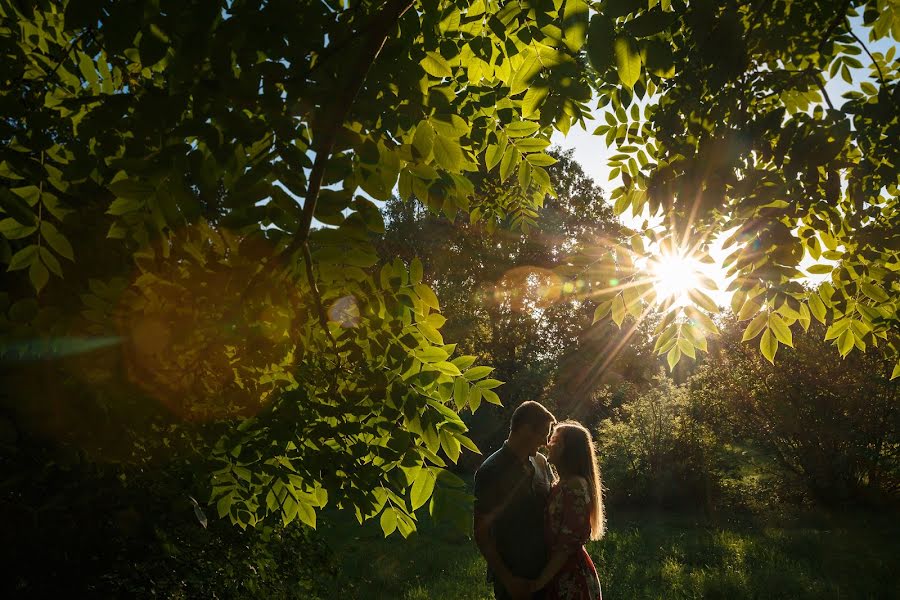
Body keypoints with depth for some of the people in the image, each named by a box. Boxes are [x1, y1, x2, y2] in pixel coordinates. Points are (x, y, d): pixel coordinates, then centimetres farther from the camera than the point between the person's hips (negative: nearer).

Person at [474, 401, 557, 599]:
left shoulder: (541, 462, 2)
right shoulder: (491, 472, -16)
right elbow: (481, 533, -13)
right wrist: (507, 579, -14)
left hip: (545, 571, 6)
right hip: (514, 578, -5)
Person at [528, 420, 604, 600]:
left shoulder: (575, 486, -20)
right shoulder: (561, 485, 7)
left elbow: (568, 544, -21)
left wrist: (541, 581, -17)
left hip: (572, 578, -8)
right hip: (560, 573, 8)